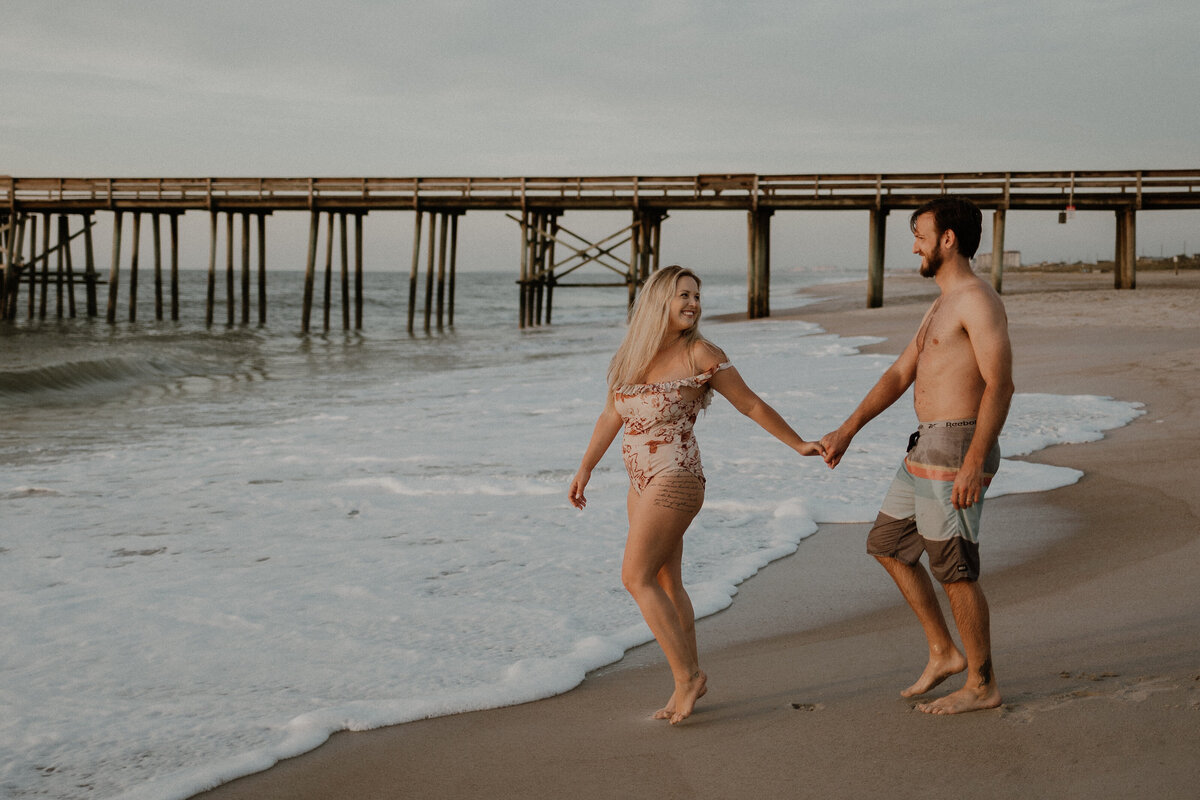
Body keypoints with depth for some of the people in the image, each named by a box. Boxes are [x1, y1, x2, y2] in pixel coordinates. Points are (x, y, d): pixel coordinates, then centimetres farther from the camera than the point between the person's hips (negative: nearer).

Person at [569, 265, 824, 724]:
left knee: (636, 577, -13)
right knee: (667, 584, 10)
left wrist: (799, 445, 6)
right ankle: (689, 684, 18)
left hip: (675, 480, -7)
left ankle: (687, 674, -6)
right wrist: (585, 469, 21)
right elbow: (612, 416, 21)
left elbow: (752, 406, 2)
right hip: (642, 484, 7)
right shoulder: (630, 356, 10)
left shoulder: (701, 355, -6)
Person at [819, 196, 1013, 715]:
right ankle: (944, 654, 24)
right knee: (889, 545, 17)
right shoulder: (942, 306, 19)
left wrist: (974, 464, -27)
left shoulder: (978, 301, -14)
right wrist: (846, 432, 12)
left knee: (954, 570, -1)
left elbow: (1000, 384, -21)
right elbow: (899, 376, 19)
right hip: (927, 449, 10)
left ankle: (982, 686, 13)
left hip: (957, 449, -10)